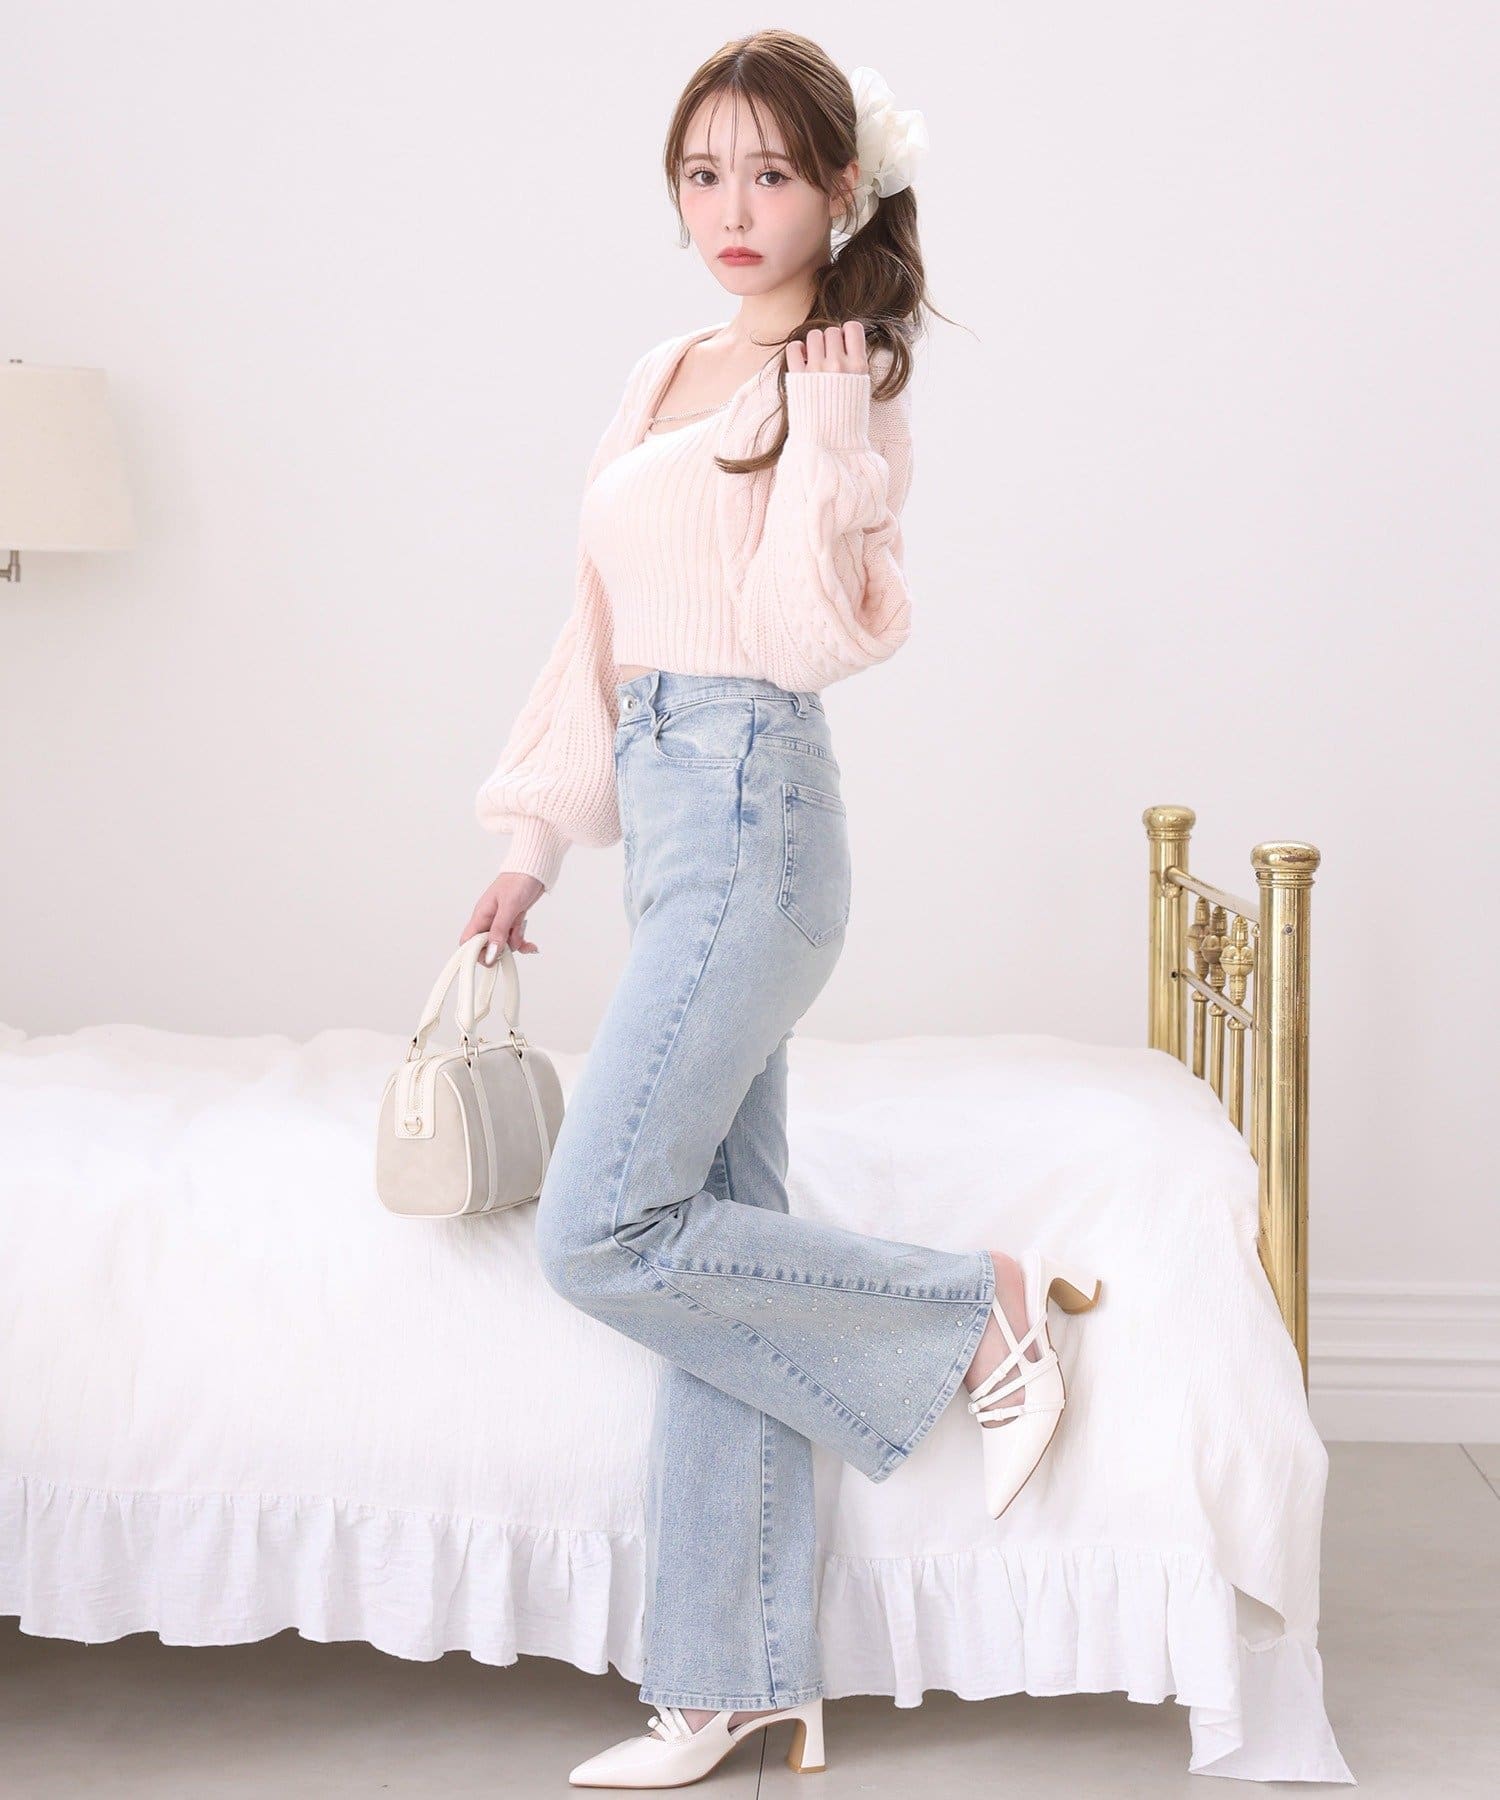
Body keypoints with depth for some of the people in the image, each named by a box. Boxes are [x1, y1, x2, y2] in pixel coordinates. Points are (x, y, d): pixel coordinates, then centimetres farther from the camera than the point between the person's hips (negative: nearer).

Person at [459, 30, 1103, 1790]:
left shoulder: (841, 382, -5)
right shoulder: (660, 379, 18)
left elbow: (806, 631, -15)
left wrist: (824, 435, -18)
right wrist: (536, 842, 20)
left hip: (751, 815, -8)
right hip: (672, 821, 8)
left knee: (604, 1231, -15)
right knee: (713, 1229, 7)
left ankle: (977, 1312, 2)